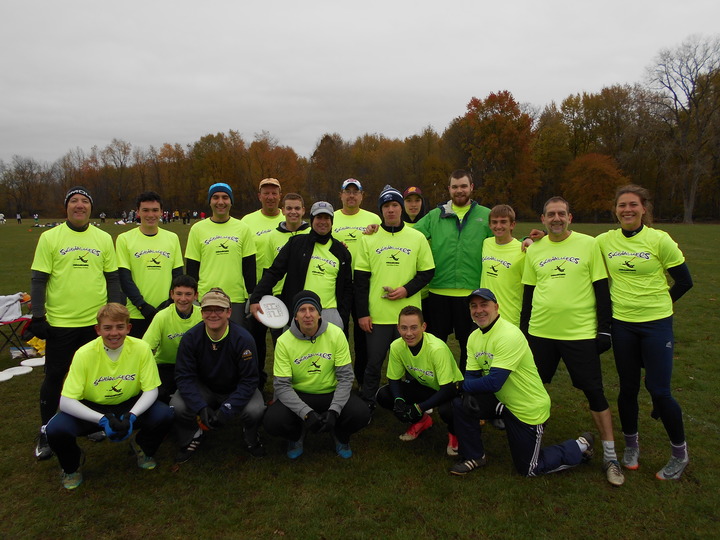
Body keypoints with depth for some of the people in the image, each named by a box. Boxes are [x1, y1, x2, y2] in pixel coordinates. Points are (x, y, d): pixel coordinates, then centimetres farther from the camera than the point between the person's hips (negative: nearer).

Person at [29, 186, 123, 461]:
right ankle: (46, 431, 24)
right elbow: (38, 279, -1)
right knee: (54, 377, 8)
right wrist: (38, 316, -7)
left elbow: (112, 278, 9)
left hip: (97, 322, 2)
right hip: (59, 323, -2)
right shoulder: (50, 237, -1)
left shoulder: (104, 238, 5)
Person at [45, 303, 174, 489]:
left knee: (164, 415, -26)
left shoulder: (141, 348, -18)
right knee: (56, 429, -28)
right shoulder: (84, 354, -20)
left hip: (129, 405, 0)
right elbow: (66, 402, -20)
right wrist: (103, 419, -33)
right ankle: (72, 465, 9)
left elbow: (151, 390, -12)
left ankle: (142, 448, 11)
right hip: (91, 409, 0)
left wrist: (131, 416, -30)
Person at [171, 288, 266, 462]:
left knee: (255, 410, -30)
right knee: (177, 406, -26)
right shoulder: (190, 338, -16)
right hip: (203, 388, 2)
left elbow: (249, 381, -21)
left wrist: (226, 410, -30)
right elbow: (184, 377, -16)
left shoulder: (243, 338, -23)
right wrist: (201, 408, -30)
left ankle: (251, 439, 7)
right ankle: (192, 437, 9)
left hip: (236, 390, -2)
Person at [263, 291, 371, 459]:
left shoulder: (336, 334, -13)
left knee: (361, 414, -27)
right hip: (298, 395, 0)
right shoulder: (284, 341, -14)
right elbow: (282, 386, -15)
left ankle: (340, 436, 11)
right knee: (272, 422, -28)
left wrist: (334, 411, -25)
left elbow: (345, 377, -12)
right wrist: (306, 413, -29)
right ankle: (296, 435, 11)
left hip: (332, 393, 0)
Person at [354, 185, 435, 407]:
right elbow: (360, 278, 3)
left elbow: (427, 272, 7)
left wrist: (406, 290, -11)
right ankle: (366, 406, 21)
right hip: (377, 315, 0)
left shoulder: (417, 238, 5)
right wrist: (362, 313, -2)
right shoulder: (369, 238, 4)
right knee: (373, 363, 6)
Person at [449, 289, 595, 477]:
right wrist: (469, 394, -24)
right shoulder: (474, 337, -1)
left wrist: (464, 385, -16)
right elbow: (471, 376, -2)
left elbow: (494, 382, -31)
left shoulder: (509, 335, -28)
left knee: (528, 469, 6)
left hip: (529, 410, -6)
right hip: (501, 402, 7)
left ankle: (580, 446, 26)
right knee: (461, 404, -15)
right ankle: (474, 457, 7)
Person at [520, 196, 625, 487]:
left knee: (594, 391, 3)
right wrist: (523, 329, 13)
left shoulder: (588, 244, -2)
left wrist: (604, 329, -4)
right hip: (540, 332, 3)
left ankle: (610, 455, 19)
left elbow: (601, 288, -1)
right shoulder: (534, 250, 6)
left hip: (581, 333, -3)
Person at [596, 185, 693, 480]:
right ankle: (631, 445, 32)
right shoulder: (604, 241, -1)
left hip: (656, 323, -3)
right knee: (628, 388, 12)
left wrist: (658, 302, 5)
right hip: (622, 323, 3)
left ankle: (680, 452, 22)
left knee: (659, 390, -1)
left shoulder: (659, 240, -8)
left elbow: (684, 281, -1)